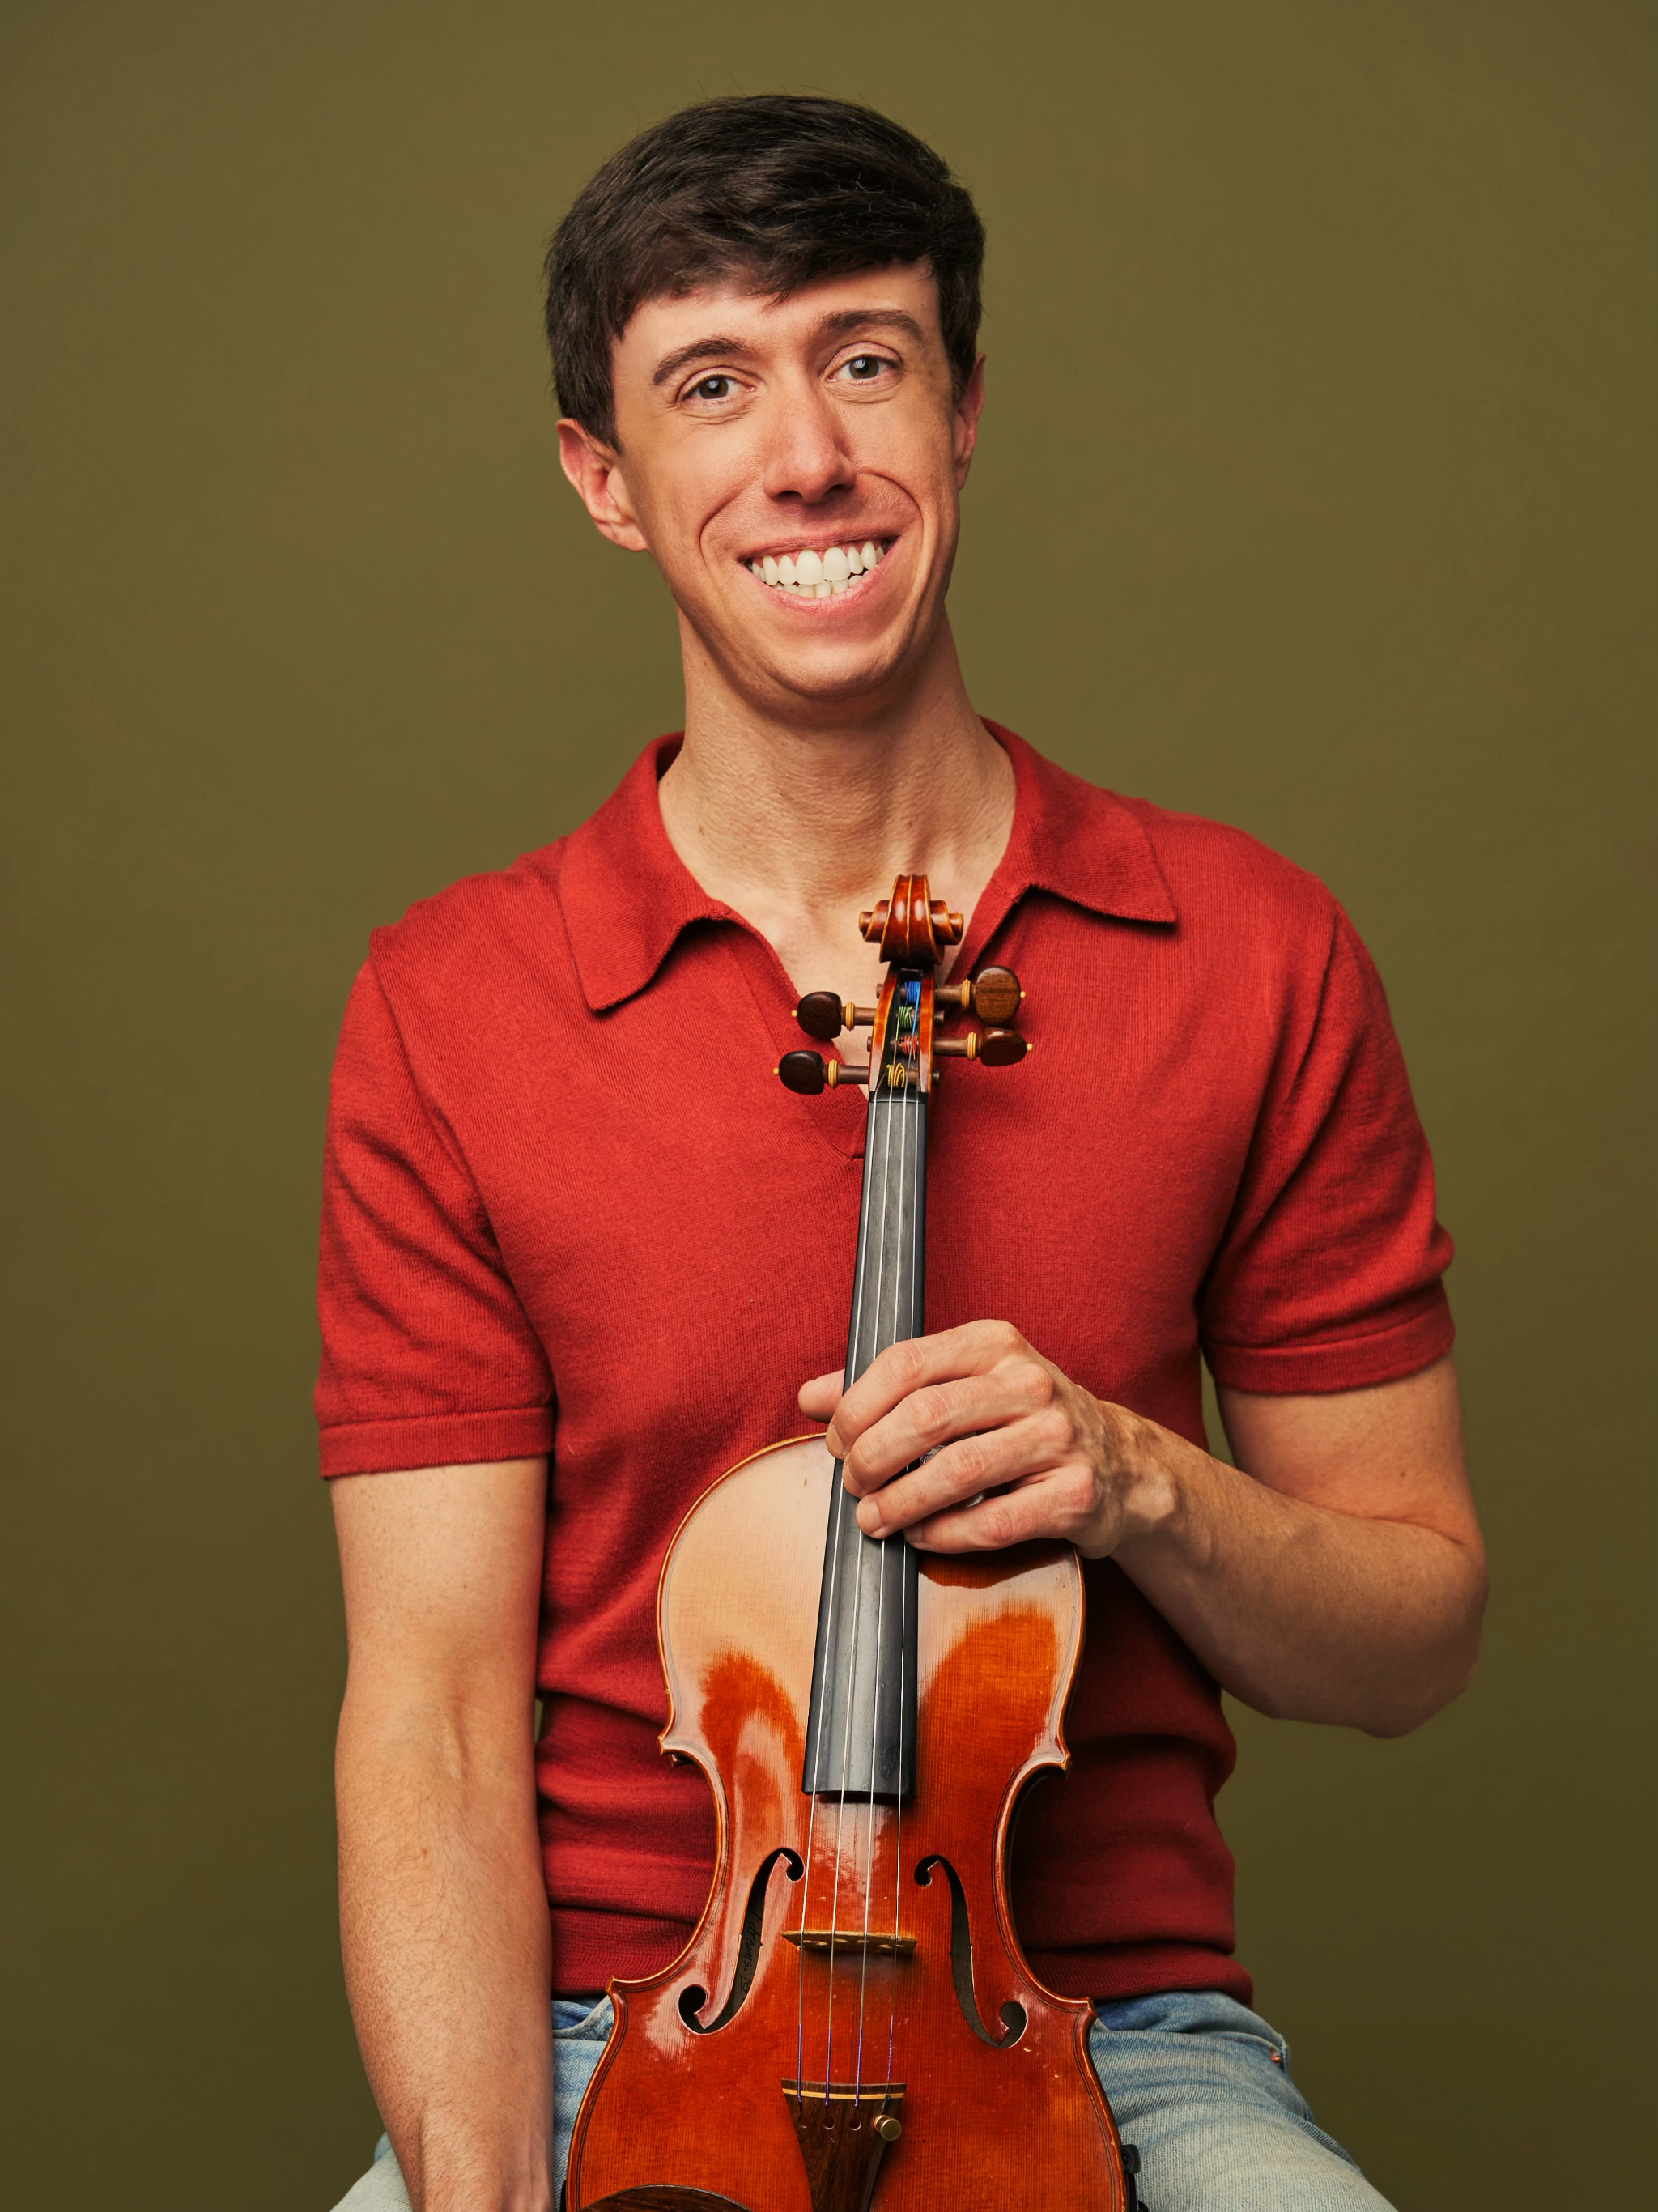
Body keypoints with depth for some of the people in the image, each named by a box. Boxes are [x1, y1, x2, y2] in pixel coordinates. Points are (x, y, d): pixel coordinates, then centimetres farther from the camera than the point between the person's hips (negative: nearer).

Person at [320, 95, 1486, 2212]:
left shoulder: (1252, 958, 0)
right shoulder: (442, 1009, -3)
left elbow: (1414, 1630, 5)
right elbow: (435, 1704, -6)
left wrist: (1136, 1484, -15)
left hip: (1106, 2026, 1)